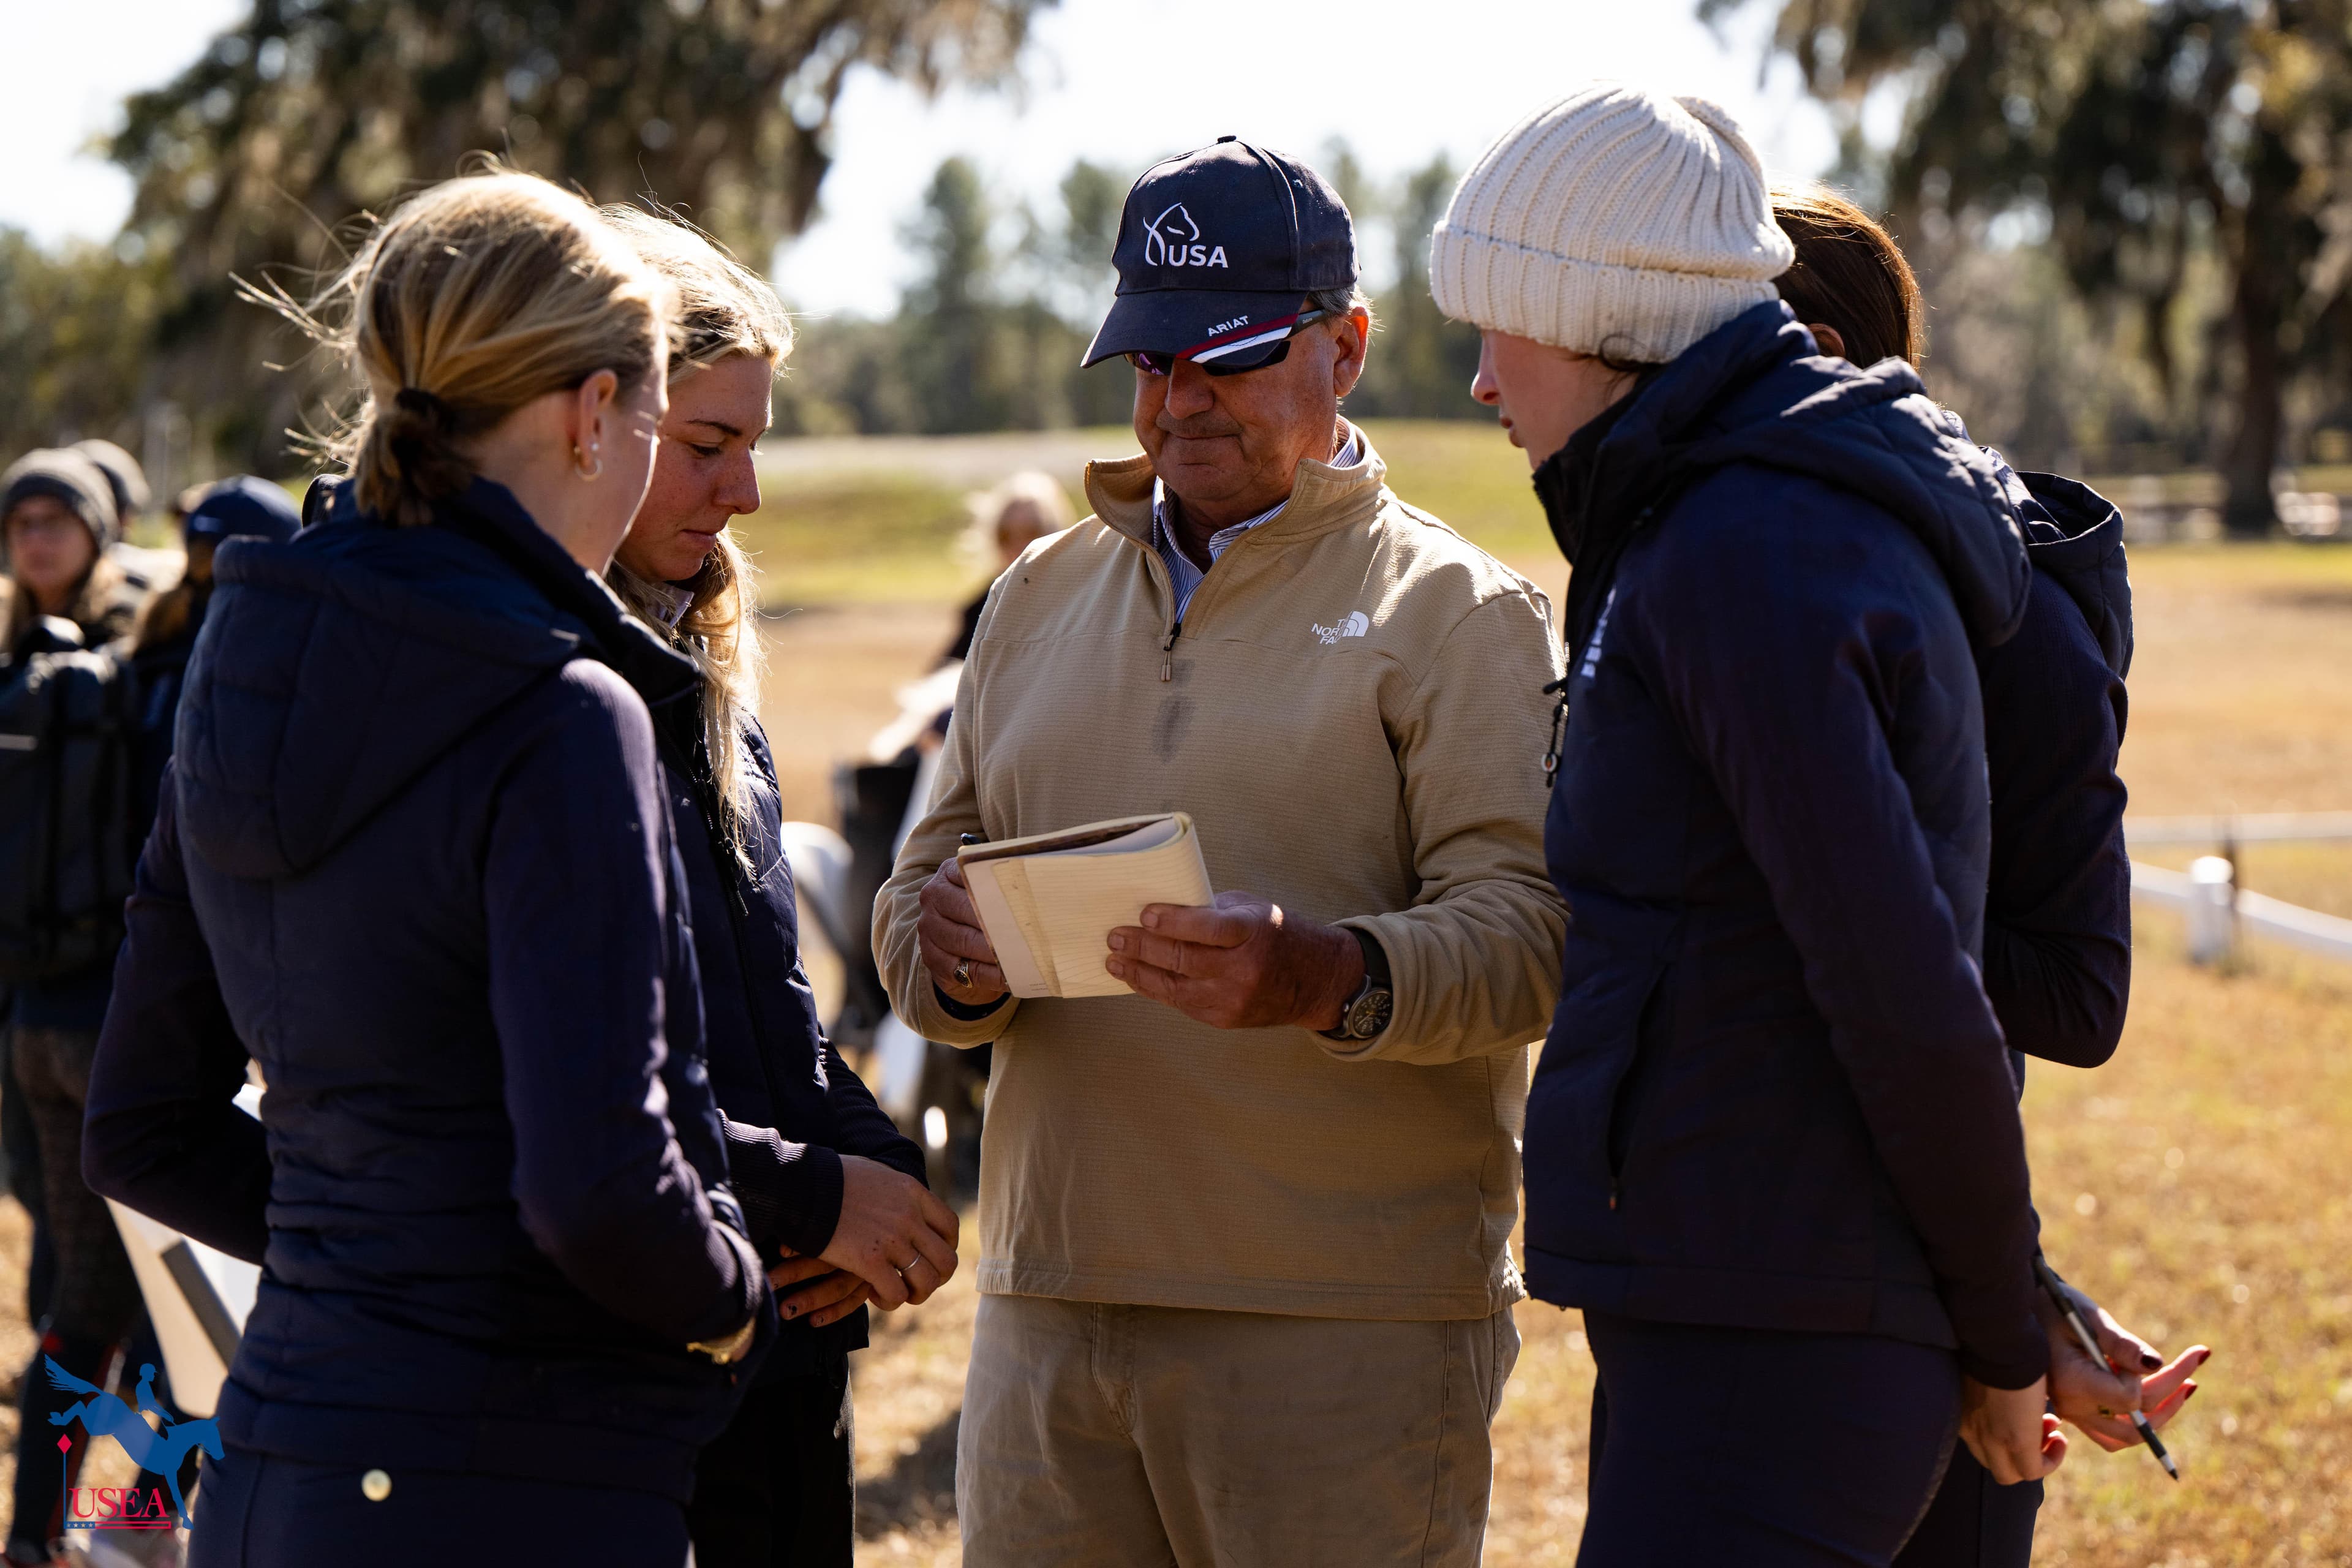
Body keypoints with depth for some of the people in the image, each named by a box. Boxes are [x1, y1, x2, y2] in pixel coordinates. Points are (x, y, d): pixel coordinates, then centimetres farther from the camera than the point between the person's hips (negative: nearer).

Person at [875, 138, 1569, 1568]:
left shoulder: (1458, 612, 1)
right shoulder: (1039, 600, 19)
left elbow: (1527, 934, -11)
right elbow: (928, 881, 16)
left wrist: (1336, 978, -30)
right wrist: (955, 957, -8)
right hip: (1048, 1310, 5)